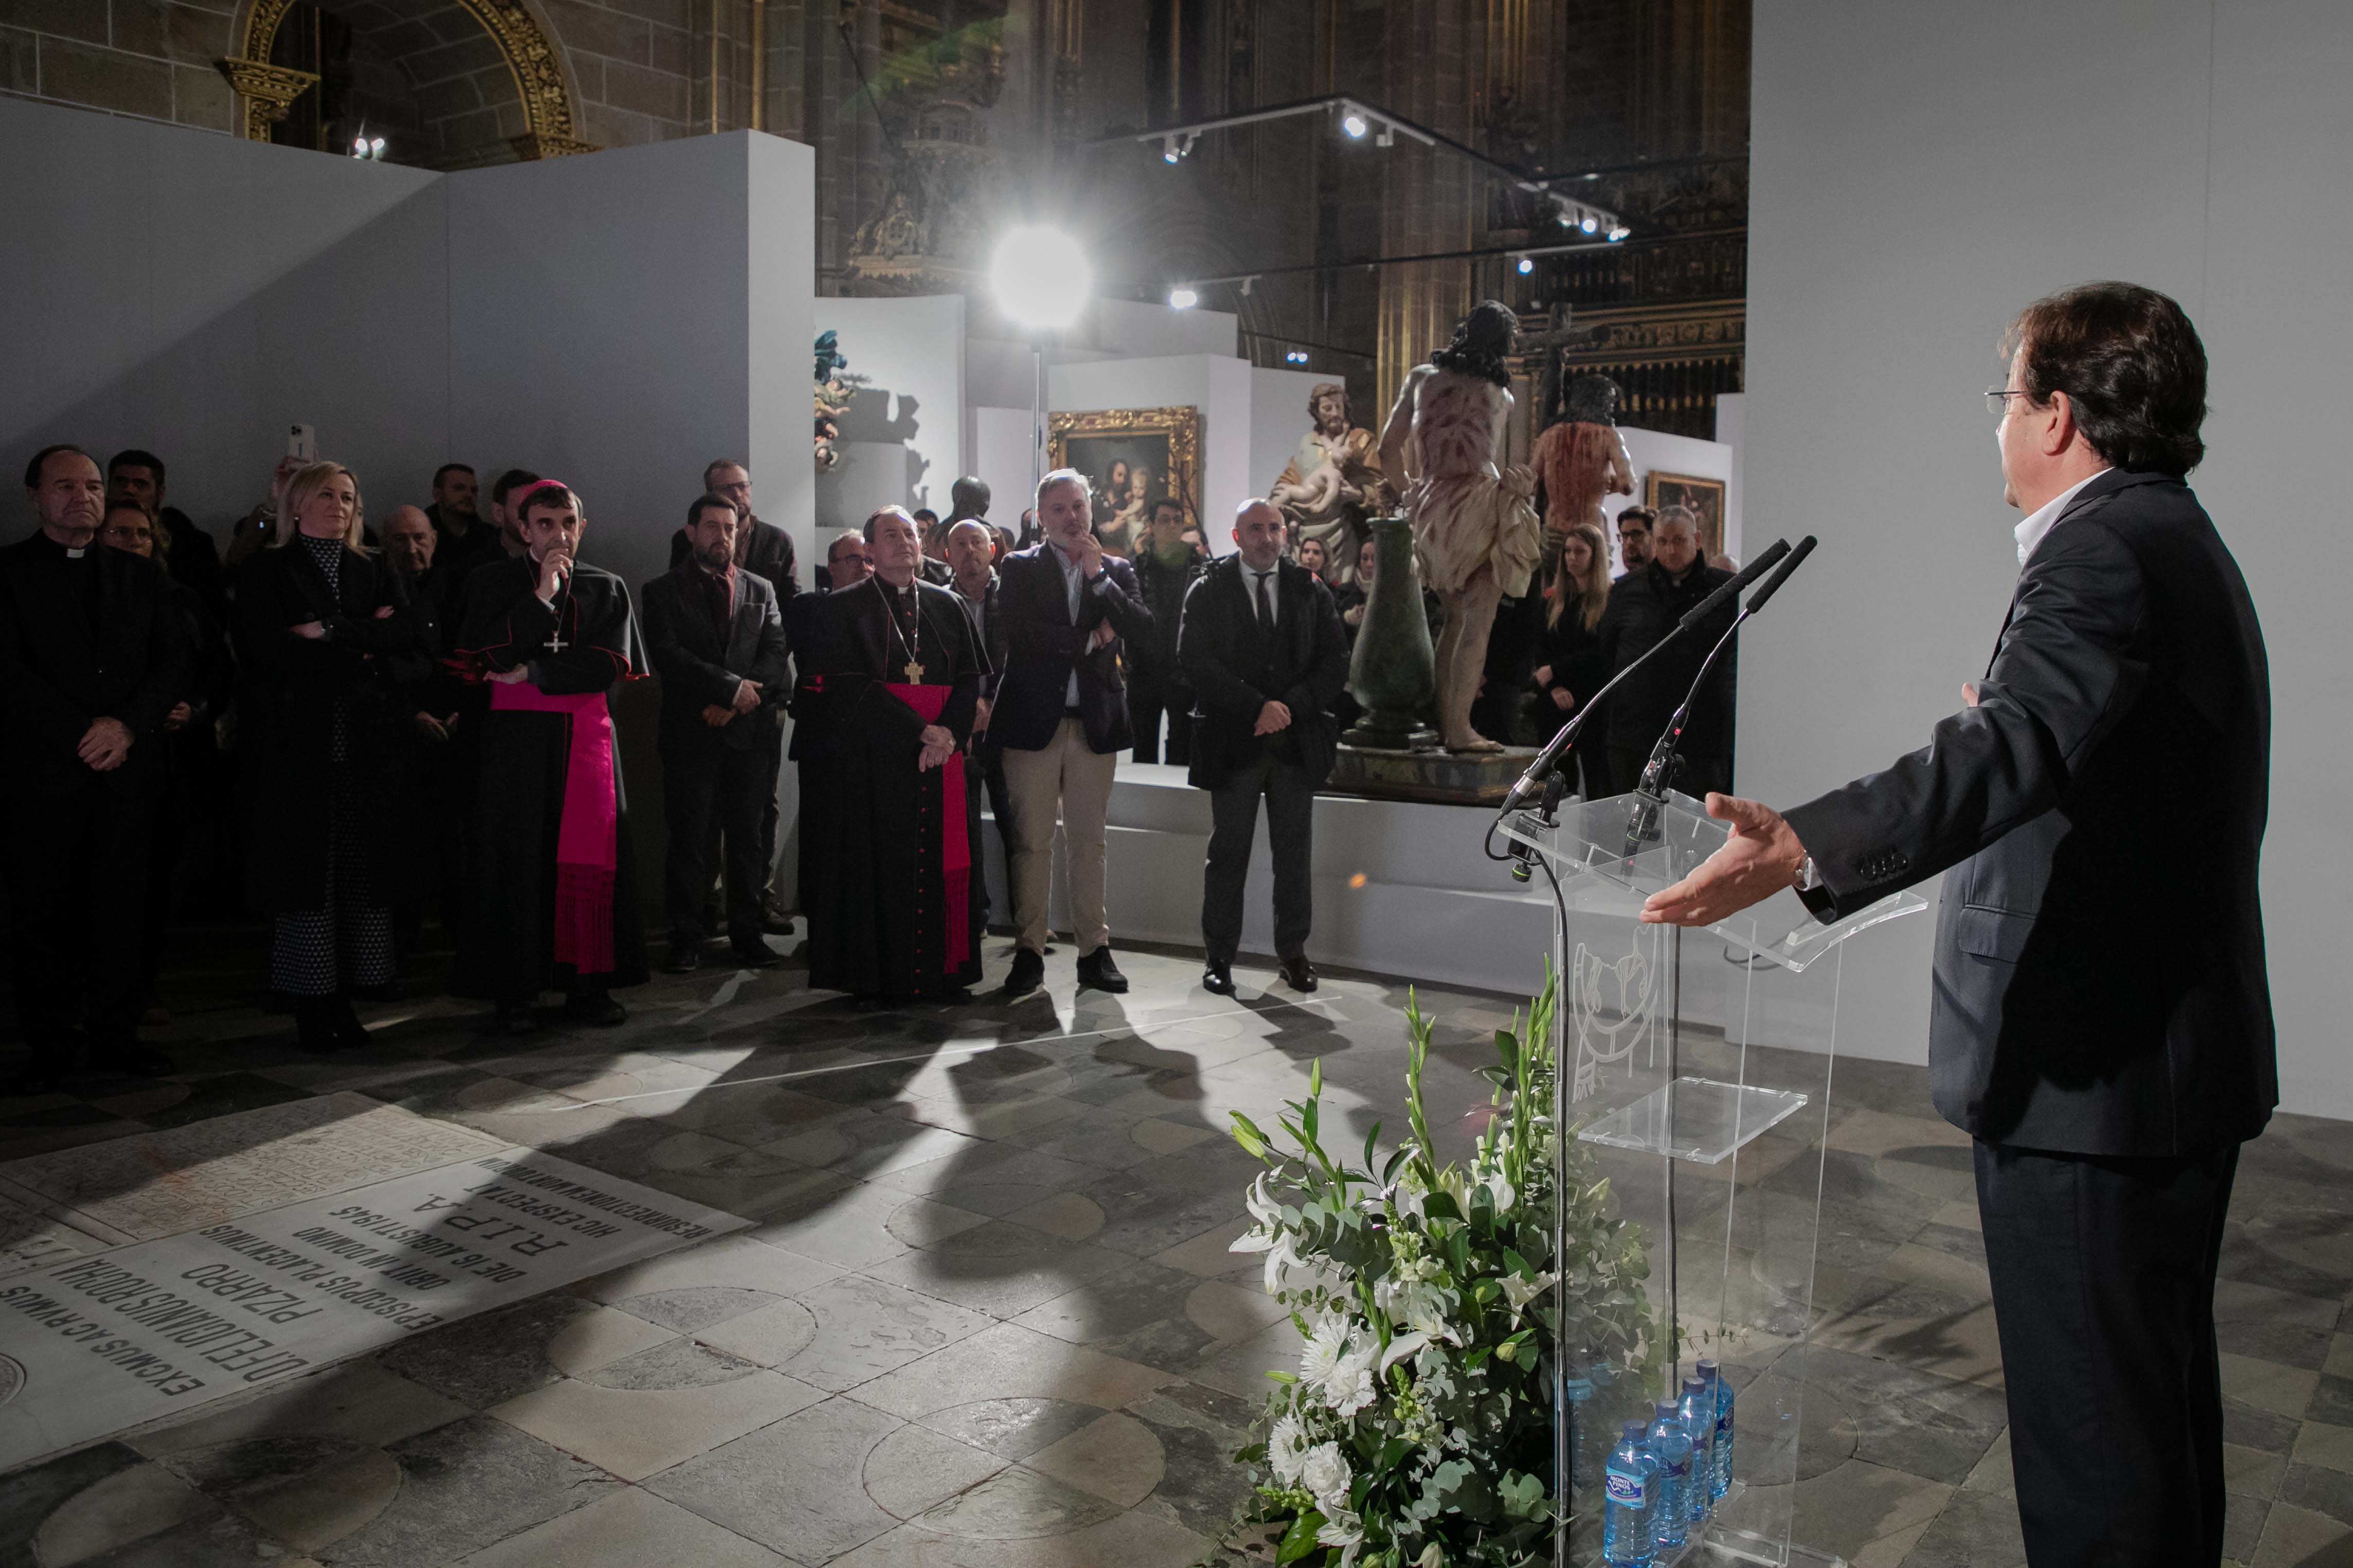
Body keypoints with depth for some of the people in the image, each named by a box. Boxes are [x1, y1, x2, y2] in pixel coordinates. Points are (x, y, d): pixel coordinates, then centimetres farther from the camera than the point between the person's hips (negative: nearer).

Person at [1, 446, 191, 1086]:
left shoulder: (142, 576, 15)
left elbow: (175, 662, 6)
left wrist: (127, 726, -10)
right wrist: (81, 738, -12)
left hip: (125, 769, 2)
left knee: (120, 909, 3)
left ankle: (116, 1035, 11)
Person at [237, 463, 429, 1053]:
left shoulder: (376, 571, 18)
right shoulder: (266, 571, 8)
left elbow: (411, 635, 1)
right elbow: (269, 646, -8)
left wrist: (331, 632, -8)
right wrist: (363, 645, -5)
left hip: (371, 739, 3)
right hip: (299, 739, -3)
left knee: (365, 868, -1)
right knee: (307, 868, -5)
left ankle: (346, 995, 5)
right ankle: (310, 1000, 0)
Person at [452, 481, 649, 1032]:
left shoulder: (606, 588, 11)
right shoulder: (492, 582, 7)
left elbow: (611, 663, -3)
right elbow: (489, 654, -8)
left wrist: (531, 673, -7)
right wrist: (543, 596, -10)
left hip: (586, 734, 1)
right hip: (516, 736, -1)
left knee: (590, 861, -3)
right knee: (518, 860, -3)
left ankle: (587, 986, 3)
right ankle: (515, 992, 3)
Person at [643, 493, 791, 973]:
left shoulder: (760, 590, 14)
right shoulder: (663, 591, 6)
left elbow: (777, 655, 5)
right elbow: (668, 655, -7)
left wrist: (737, 701, -9)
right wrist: (732, 686, -14)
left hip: (747, 733, 2)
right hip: (690, 732, -2)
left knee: (747, 838, 4)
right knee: (689, 839, -1)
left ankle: (747, 935, 11)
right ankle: (686, 941, 5)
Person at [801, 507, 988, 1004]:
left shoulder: (946, 606, 14)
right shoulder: (845, 607, 3)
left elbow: (969, 680, 8)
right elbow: (850, 687, -8)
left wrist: (949, 734, -11)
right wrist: (920, 731, -16)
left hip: (943, 754, 3)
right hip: (875, 756, -3)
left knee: (941, 862, 2)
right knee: (879, 867, -3)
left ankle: (941, 971, 8)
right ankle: (878, 977, 3)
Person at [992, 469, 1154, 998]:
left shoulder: (1116, 571, 12)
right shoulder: (1019, 568, 5)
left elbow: (1144, 629, -3)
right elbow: (1021, 632, -11)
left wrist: (1099, 577, -8)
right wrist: (1090, 639, -7)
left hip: (1095, 724, 2)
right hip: (1034, 721, -2)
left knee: (1089, 841, 6)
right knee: (1032, 842, 0)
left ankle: (1095, 950, 12)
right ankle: (1030, 952, 7)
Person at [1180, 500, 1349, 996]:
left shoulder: (1311, 591, 9)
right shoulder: (1208, 592, 3)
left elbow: (1336, 661, 3)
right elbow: (1197, 661, -9)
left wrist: (1291, 707, -11)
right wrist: (1258, 707, -16)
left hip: (1298, 741, 2)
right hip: (1233, 741, -2)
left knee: (1295, 853, 6)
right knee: (1228, 852, 3)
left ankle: (1293, 951, 17)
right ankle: (1220, 956, 11)